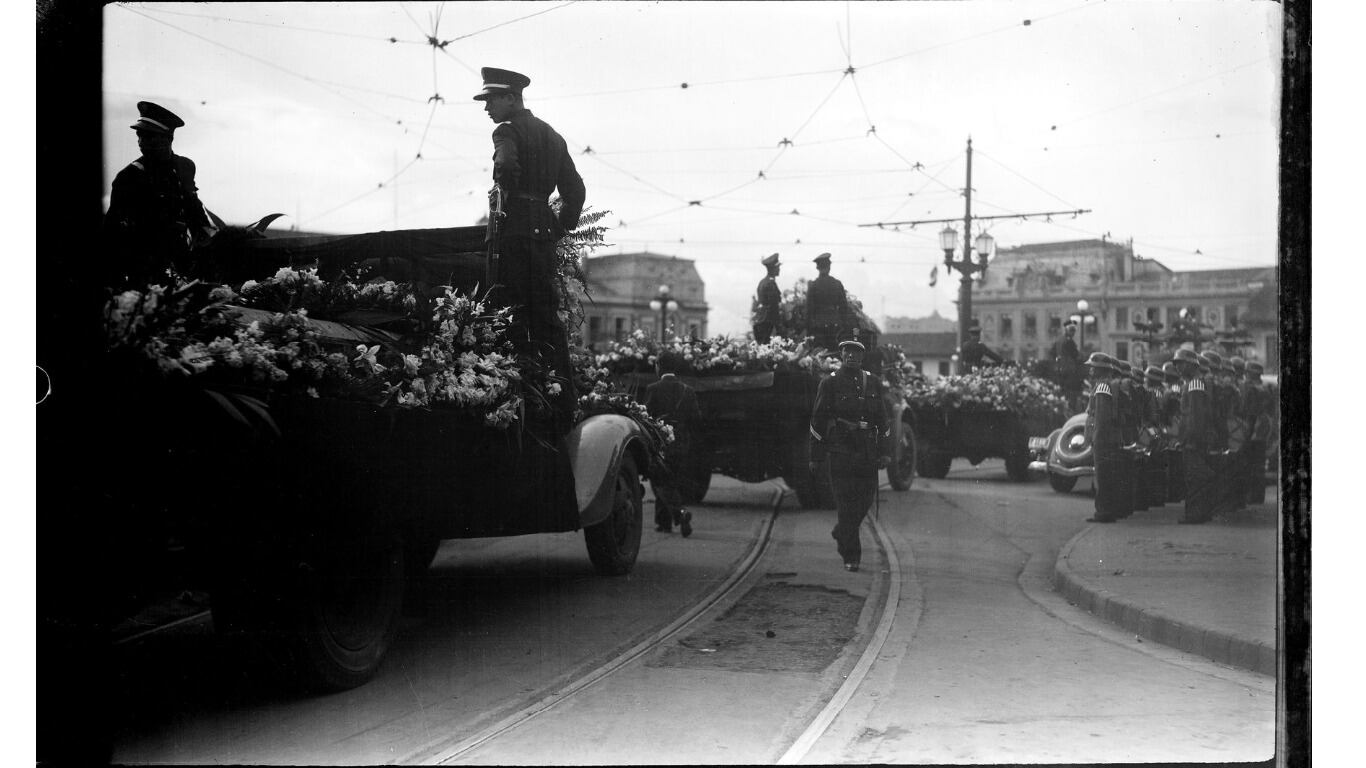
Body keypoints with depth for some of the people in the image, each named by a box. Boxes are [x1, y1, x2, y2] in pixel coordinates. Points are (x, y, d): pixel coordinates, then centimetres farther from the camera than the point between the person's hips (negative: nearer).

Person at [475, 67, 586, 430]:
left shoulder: (508, 131, -4)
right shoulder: (550, 135, 21)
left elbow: (506, 168, -26)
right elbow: (576, 189, 21)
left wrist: (503, 204, -12)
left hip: (515, 232, -8)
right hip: (544, 233, 8)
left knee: (513, 311, -6)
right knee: (547, 315, 9)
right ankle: (564, 405, 11)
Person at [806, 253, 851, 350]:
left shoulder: (813, 286, -5)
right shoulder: (838, 284, 3)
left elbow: (809, 310, -3)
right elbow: (844, 308, 7)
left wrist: (808, 332, 1)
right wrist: (844, 327, 14)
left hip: (818, 327, -3)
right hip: (835, 326, 3)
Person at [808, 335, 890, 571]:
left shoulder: (873, 383, 11)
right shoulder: (829, 383, 1)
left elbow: (882, 419, 14)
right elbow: (817, 420, 1)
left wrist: (882, 452, 6)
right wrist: (816, 457, -2)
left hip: (867, 452, 4)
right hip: (839, 451, -4)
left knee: (866, 498, 7)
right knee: (846, 502, -5)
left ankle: (840, 533, 34)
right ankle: (850, 556, 0)